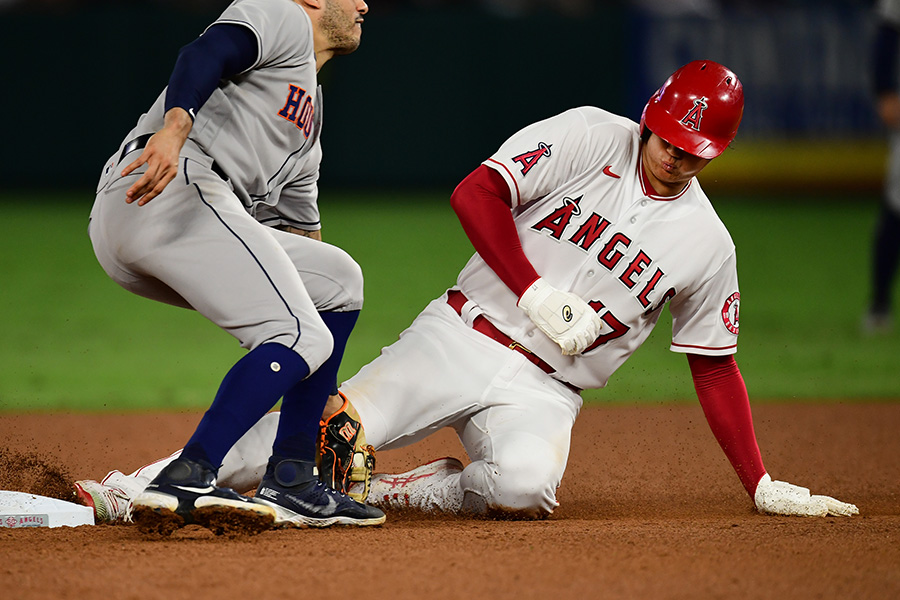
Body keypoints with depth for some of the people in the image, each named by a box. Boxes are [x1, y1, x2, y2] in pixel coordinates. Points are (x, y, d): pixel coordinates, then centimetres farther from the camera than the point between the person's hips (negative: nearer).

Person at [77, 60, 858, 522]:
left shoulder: (707, 244, 7)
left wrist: (762, 486, 10)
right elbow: (476, 193, -11)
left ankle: (389, 495, -11)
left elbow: (715, 367, 14)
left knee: (527, 482, -34)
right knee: (335, 428, -18)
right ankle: (144, 486, -7)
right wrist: (535, 293, -18)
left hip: (543, 390, 1)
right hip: (463, 337, -1)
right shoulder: (589, 137, -3)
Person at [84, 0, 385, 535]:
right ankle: (185, 481, -33)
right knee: (298, 335, -16)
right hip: (174, 189, -10)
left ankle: (292, 482, 6)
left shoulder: (310, 113, 38)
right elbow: (207, 54, -11)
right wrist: (175, 126, -33)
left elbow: (298, 228, 37)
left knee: (336, 279, 17)